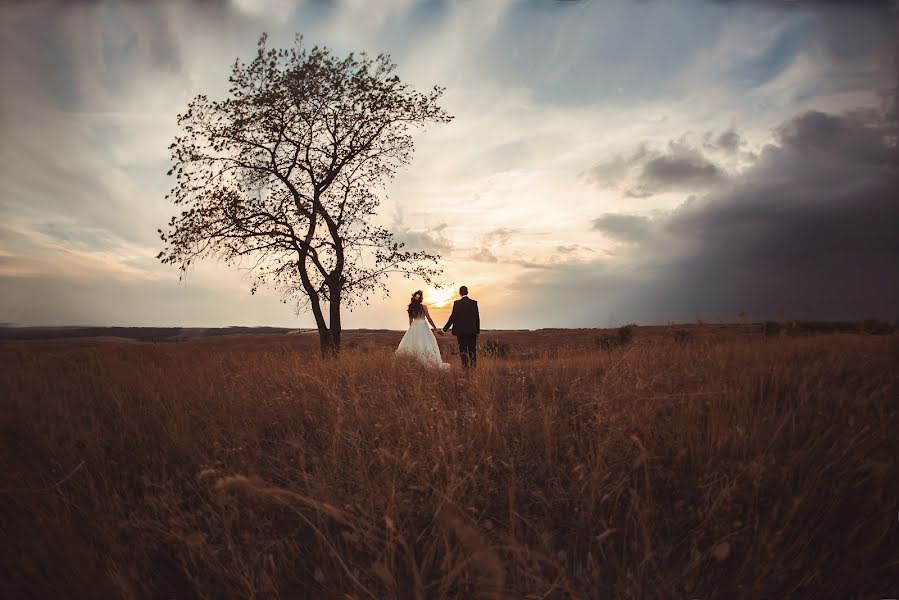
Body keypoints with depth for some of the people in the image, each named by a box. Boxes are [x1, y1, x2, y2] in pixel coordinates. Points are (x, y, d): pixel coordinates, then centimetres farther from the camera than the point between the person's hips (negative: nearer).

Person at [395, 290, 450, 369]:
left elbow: (410, 320, 11)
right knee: (425, 345, -3)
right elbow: (429, 319, -6)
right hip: (422, 326, -4)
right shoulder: (423, 307, -6)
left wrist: (412, 329, 22)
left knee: (414, 345, 6)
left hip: (414, 327, 5)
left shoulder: (411, 308, 7)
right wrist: (435, 328, 2)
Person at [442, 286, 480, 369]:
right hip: (472, 331, 2)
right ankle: (473, 367, 4)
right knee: (472, 350, 8)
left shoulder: (457, 303, -6)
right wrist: (477, 330, 11)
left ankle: (466, 368, 0)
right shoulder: (474, 302, 1)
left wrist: (444, 329, 1)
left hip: (461, 331, -2)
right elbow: (477, 317, 3)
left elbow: (453, 317, -6)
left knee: (463, 351, 3)